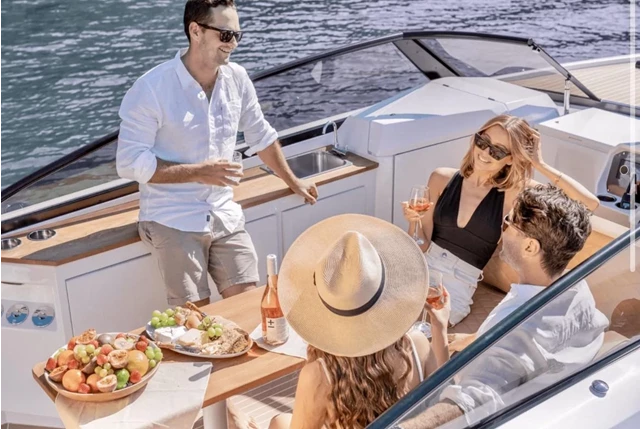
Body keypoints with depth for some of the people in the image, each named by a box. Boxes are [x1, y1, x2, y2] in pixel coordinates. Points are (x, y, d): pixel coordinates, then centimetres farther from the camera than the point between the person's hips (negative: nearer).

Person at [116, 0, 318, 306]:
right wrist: (198, 172, -19)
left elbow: (261, 136, 16)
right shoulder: (152, 89, -15)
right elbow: (129, 163, -14)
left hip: (224, 215, 5)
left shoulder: (237, 78, 1)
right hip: (173, 220, -4)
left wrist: (293, 182, 25)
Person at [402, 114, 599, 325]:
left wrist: (540, 165, -12)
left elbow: (590, 204, -13)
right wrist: (414, 221, -13)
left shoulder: (514, 192, -4)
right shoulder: (442, 179, 3)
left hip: (459, 286, -3)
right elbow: (421, 244, 8)